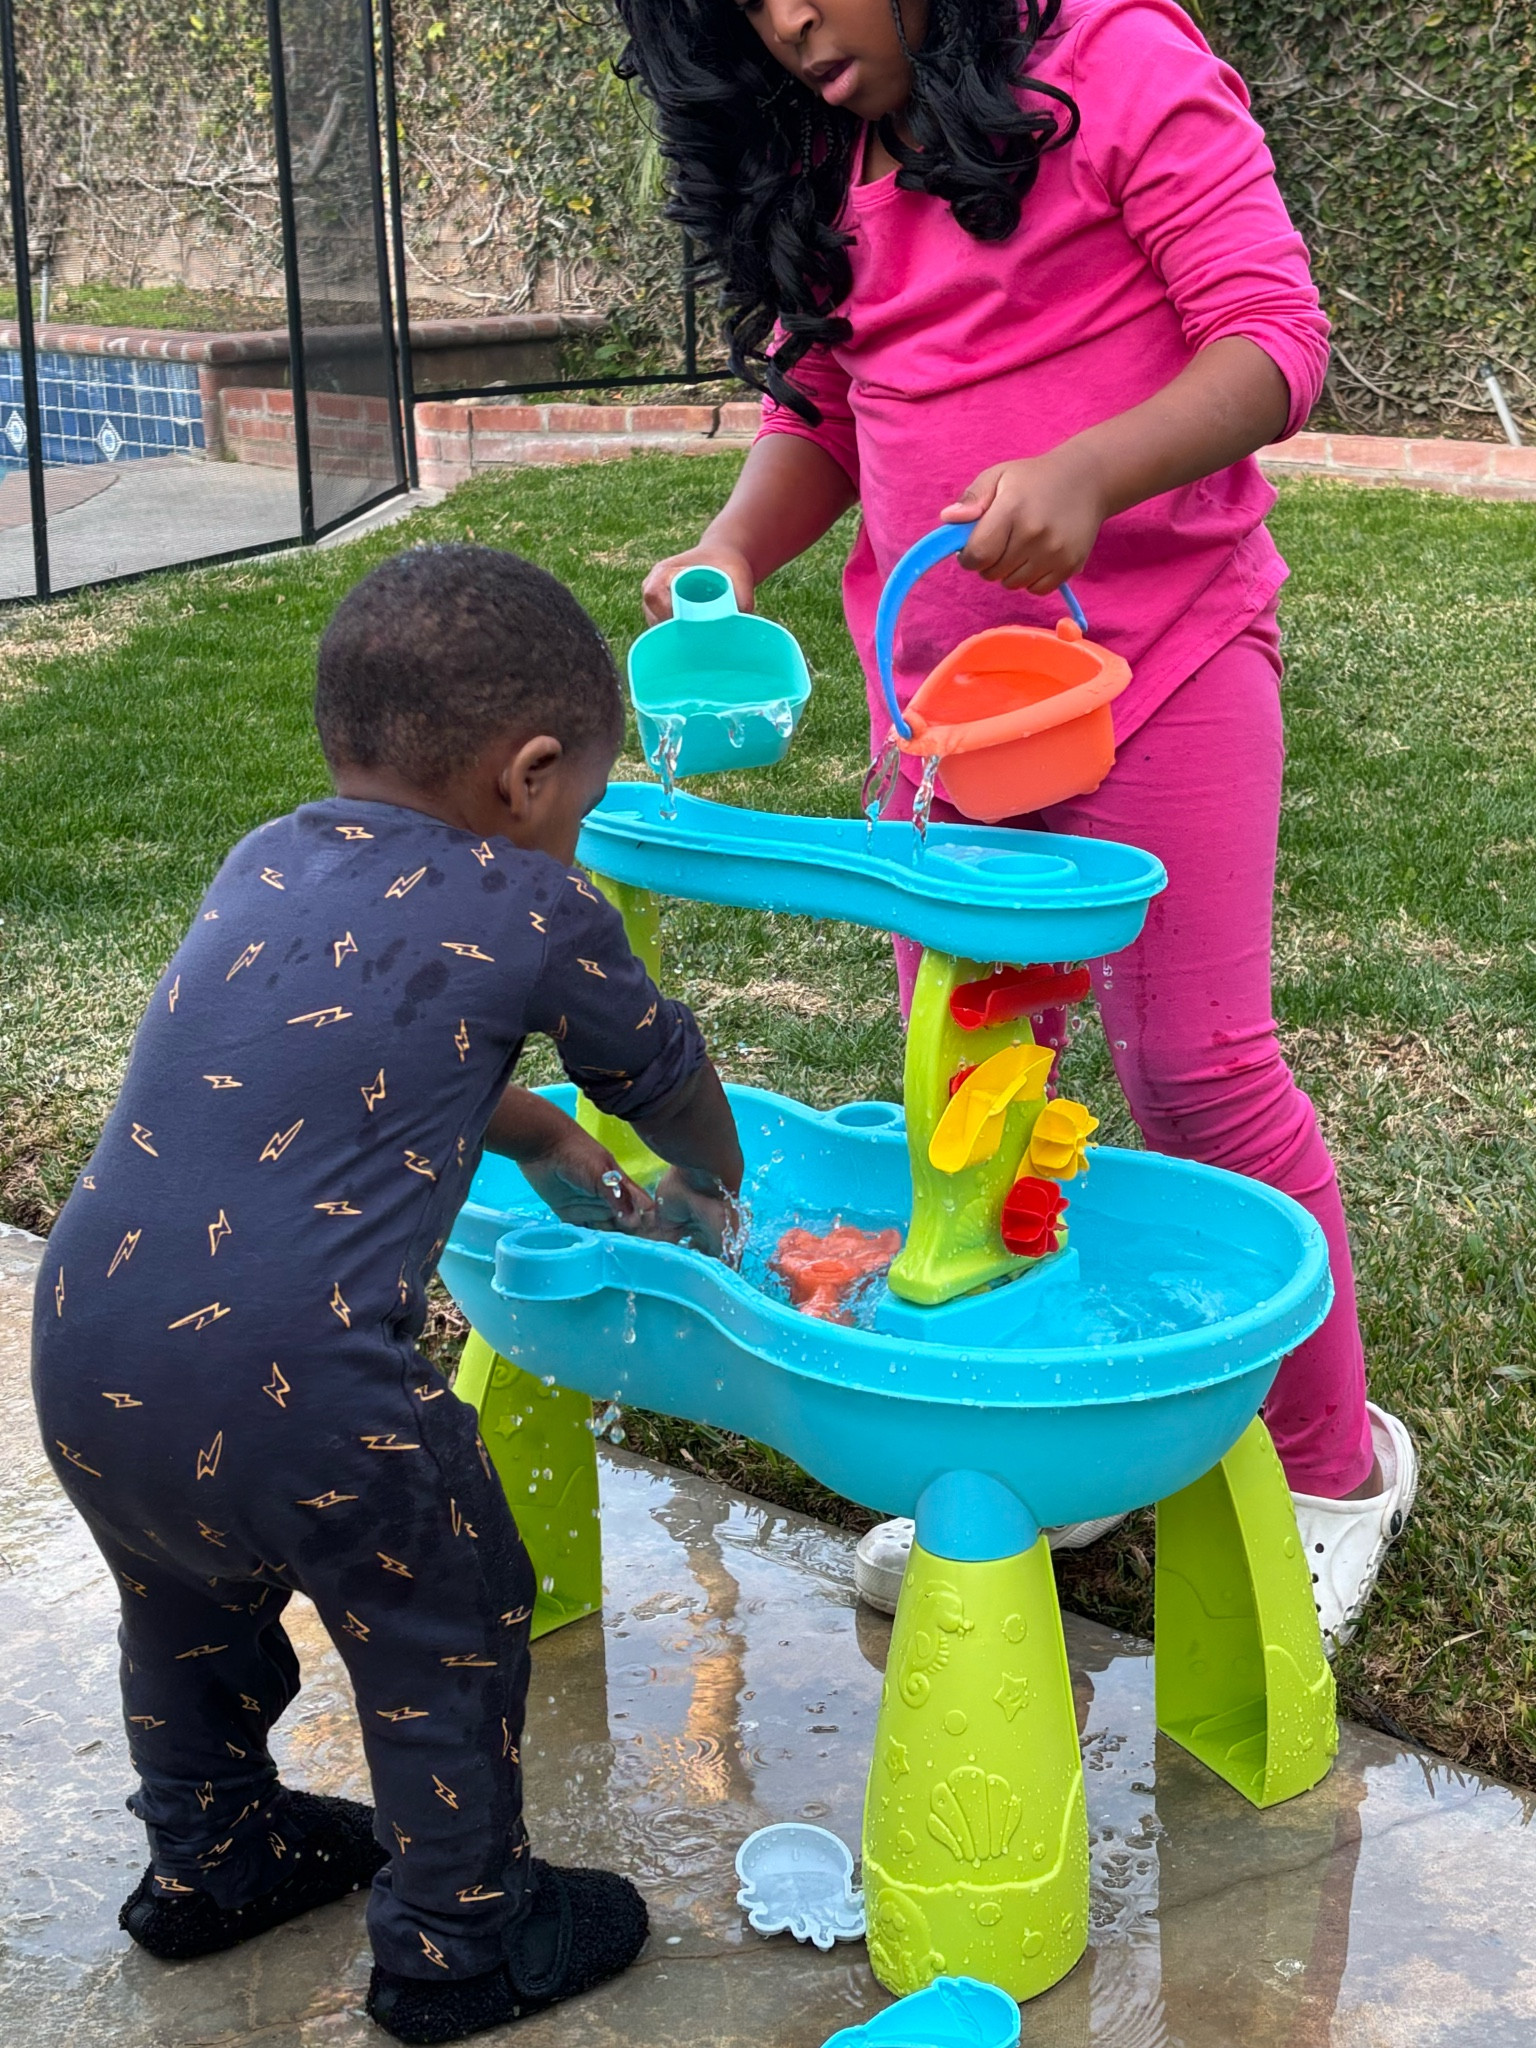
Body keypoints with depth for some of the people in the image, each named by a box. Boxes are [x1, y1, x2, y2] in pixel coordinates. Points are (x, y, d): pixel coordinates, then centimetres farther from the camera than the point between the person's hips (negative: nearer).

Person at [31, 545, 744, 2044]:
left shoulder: (265, 865, 16)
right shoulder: (529, 911, -2)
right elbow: (664, 1077, 14)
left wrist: (542, 1141, 40)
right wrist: (713, 1188, 36)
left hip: (87, 1342, 7)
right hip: (285, 1374, -7)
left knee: (190, 1604, 29)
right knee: (444, 1635, 15)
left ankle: (209, 1861, 49)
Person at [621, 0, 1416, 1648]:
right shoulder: (813, 180, 10)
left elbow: (1275, 338, -15)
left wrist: (1086, 471, -32)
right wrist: (734, 552, -8)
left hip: (1158, 663, -6)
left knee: (1196, 1065, -4)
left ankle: (1334, 1464, 14)